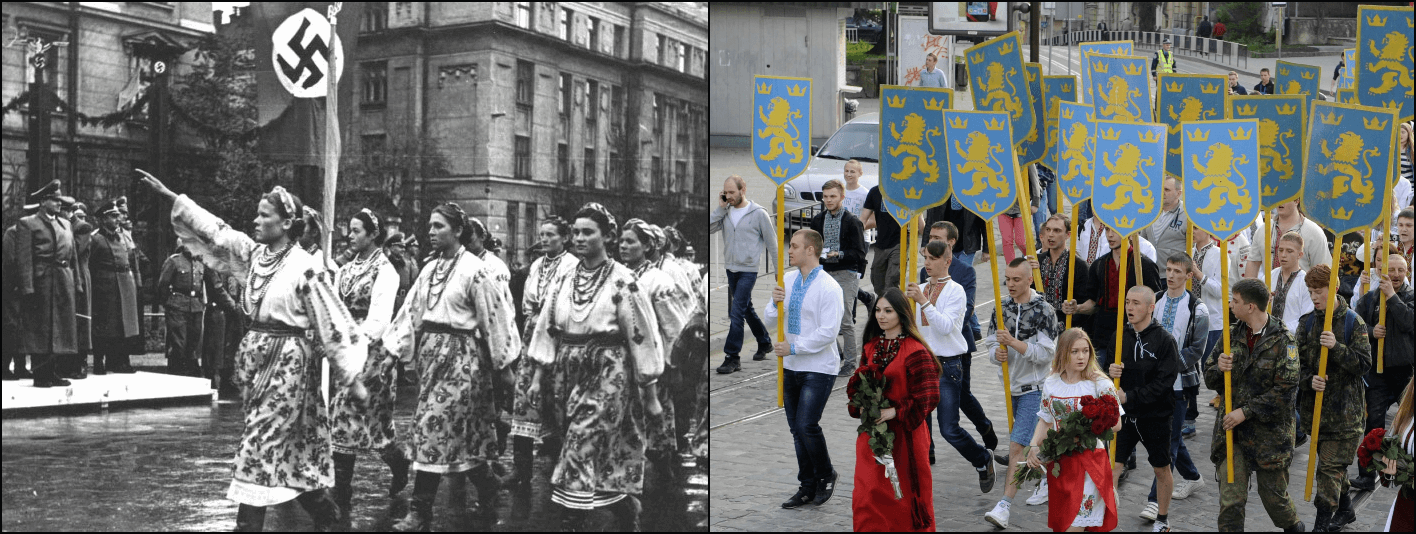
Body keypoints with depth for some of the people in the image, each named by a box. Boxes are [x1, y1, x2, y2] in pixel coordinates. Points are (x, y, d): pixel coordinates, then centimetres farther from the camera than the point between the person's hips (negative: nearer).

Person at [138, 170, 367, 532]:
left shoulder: (305, 268, -14)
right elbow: (213, 230, 5)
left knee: (261, 444, -7)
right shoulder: (253, 253, 6)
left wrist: (351, 376, -12)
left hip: (288, 361, -7)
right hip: (255, 356, 7)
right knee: (287, 445, 12)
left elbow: (332, 323, -12)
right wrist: (169, 196, -3)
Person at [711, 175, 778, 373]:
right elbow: (709, 228, -6)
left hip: (748, 271, -6)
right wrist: (720, 208, -9)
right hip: (731, 269, 6)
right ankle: (764, 343, 36)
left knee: (736, 313, -12)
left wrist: (778, 270, 0)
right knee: (747, 309, 18)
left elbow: (771, 243, -2)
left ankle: (732, 357, -9)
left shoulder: (758, 214, -8)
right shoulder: (725, 213, 6)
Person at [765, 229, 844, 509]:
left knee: (807, 425, -13)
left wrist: (794, 348, -19)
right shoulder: (788, 280, 8)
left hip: (818, 368, -7)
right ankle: (807, 487, 20)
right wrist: (776, 302, -10)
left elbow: (829, 332, -19)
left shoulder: (828, 287, -14)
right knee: (796, 428, 10)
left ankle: (826, 475, 11)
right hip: (791, 367, 7)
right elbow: (770, 317, 11)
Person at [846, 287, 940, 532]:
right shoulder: (872, 347, 10)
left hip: (904, 434, -6)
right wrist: (860, 405, -3)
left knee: (905, 491, 5)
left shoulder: (915, 351, -12)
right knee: (867, 494, 4)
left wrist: (895, 412, -19)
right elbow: (856, 383, 16)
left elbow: (928, 397, -14)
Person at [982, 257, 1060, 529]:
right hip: (1010, 385, 6)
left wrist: (1013, 343, -25)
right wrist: (997, 353, -13)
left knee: (1017, 446, -15)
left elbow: (1045, 353, -15)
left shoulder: (1043, 311, -11)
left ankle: (1005, 506, -18)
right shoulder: (1002, 308, 6)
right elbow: (991, 343, 10)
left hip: (1034, 387, -6)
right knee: (1034, 442, 19)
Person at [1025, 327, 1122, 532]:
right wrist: (1034, 447, -2)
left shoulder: (1100, 384, -8)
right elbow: (1045, 421, 13)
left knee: (1076, 524, -9)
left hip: (1090, 461, -5)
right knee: (1060, 523, 11)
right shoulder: (1051, 384, 6)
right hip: (1059, 462, 5)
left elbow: (1115, 424, -8)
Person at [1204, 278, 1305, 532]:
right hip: (1232, 428, 3)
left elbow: (1285, 389, -16)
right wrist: (1219, 368, -16)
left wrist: (1245, 411, -17)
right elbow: (1210, 379, 8)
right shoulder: (1232, 334, 4)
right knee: (1230, 500, -5)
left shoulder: (1282, 340, -10)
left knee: (1273, 494, 13)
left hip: (1269, 432, -3)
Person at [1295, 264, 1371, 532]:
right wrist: (1309, 381, -14)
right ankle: (1345, 510, 35)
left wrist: (1336, 347, -23)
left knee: (1331, 467, -8)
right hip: (1316, 406, 5)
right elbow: (1297, 362, 5)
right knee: (1334, 463, 17)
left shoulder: (1354, 322, -5)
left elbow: (1364, 363, -10)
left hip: (1345, 409, -5)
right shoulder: (1306, 323, 6)